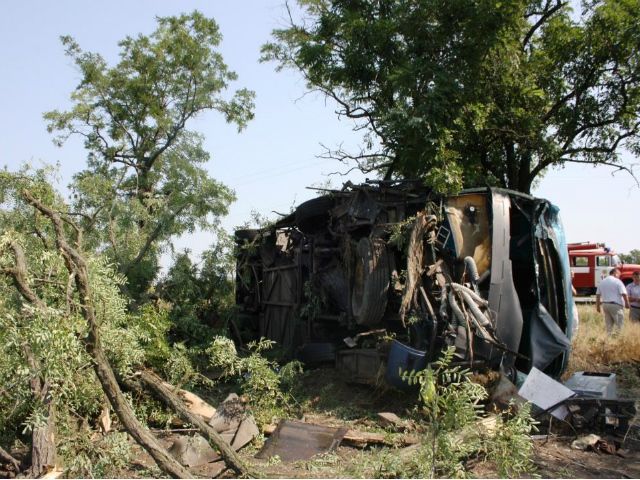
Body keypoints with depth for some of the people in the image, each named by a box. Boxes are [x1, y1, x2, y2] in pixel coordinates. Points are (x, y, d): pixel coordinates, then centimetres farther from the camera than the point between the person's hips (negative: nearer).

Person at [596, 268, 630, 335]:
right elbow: (624, 294, -13)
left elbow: (598, 295, 13)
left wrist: (598, 306, 17)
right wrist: (627, 303, -2)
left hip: (605, 305, 6)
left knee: (609, 325, 12)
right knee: (619, 325, -2)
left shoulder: (602, 282, 12)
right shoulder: (617, 281, -7)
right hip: (616, 305, -6)